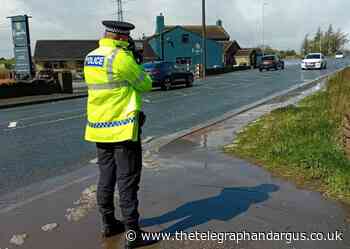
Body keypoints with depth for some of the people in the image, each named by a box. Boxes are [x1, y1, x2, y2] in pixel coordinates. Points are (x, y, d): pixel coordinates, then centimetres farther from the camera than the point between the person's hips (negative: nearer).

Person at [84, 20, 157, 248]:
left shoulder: (90, 58, 9)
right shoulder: (121, 58, -16)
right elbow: (145, 85, -6)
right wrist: (133, 57, 7)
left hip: (99, 128, 8)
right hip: (123, 128, -8)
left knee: (106, 177, 17)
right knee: (128, 181, -1)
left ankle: (109, 224, 30)